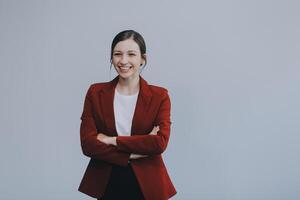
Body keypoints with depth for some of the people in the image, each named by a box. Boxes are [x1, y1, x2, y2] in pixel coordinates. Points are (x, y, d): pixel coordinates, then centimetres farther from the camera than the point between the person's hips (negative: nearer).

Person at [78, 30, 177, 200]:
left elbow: (160, 143, -17)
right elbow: (88, 144, -9)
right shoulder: (95, 92, -1)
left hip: (147, 185, -1)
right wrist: (133, 154, -17)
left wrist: (112, 140, -15)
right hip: (106, 185, 1)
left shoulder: (159, 96, -4)